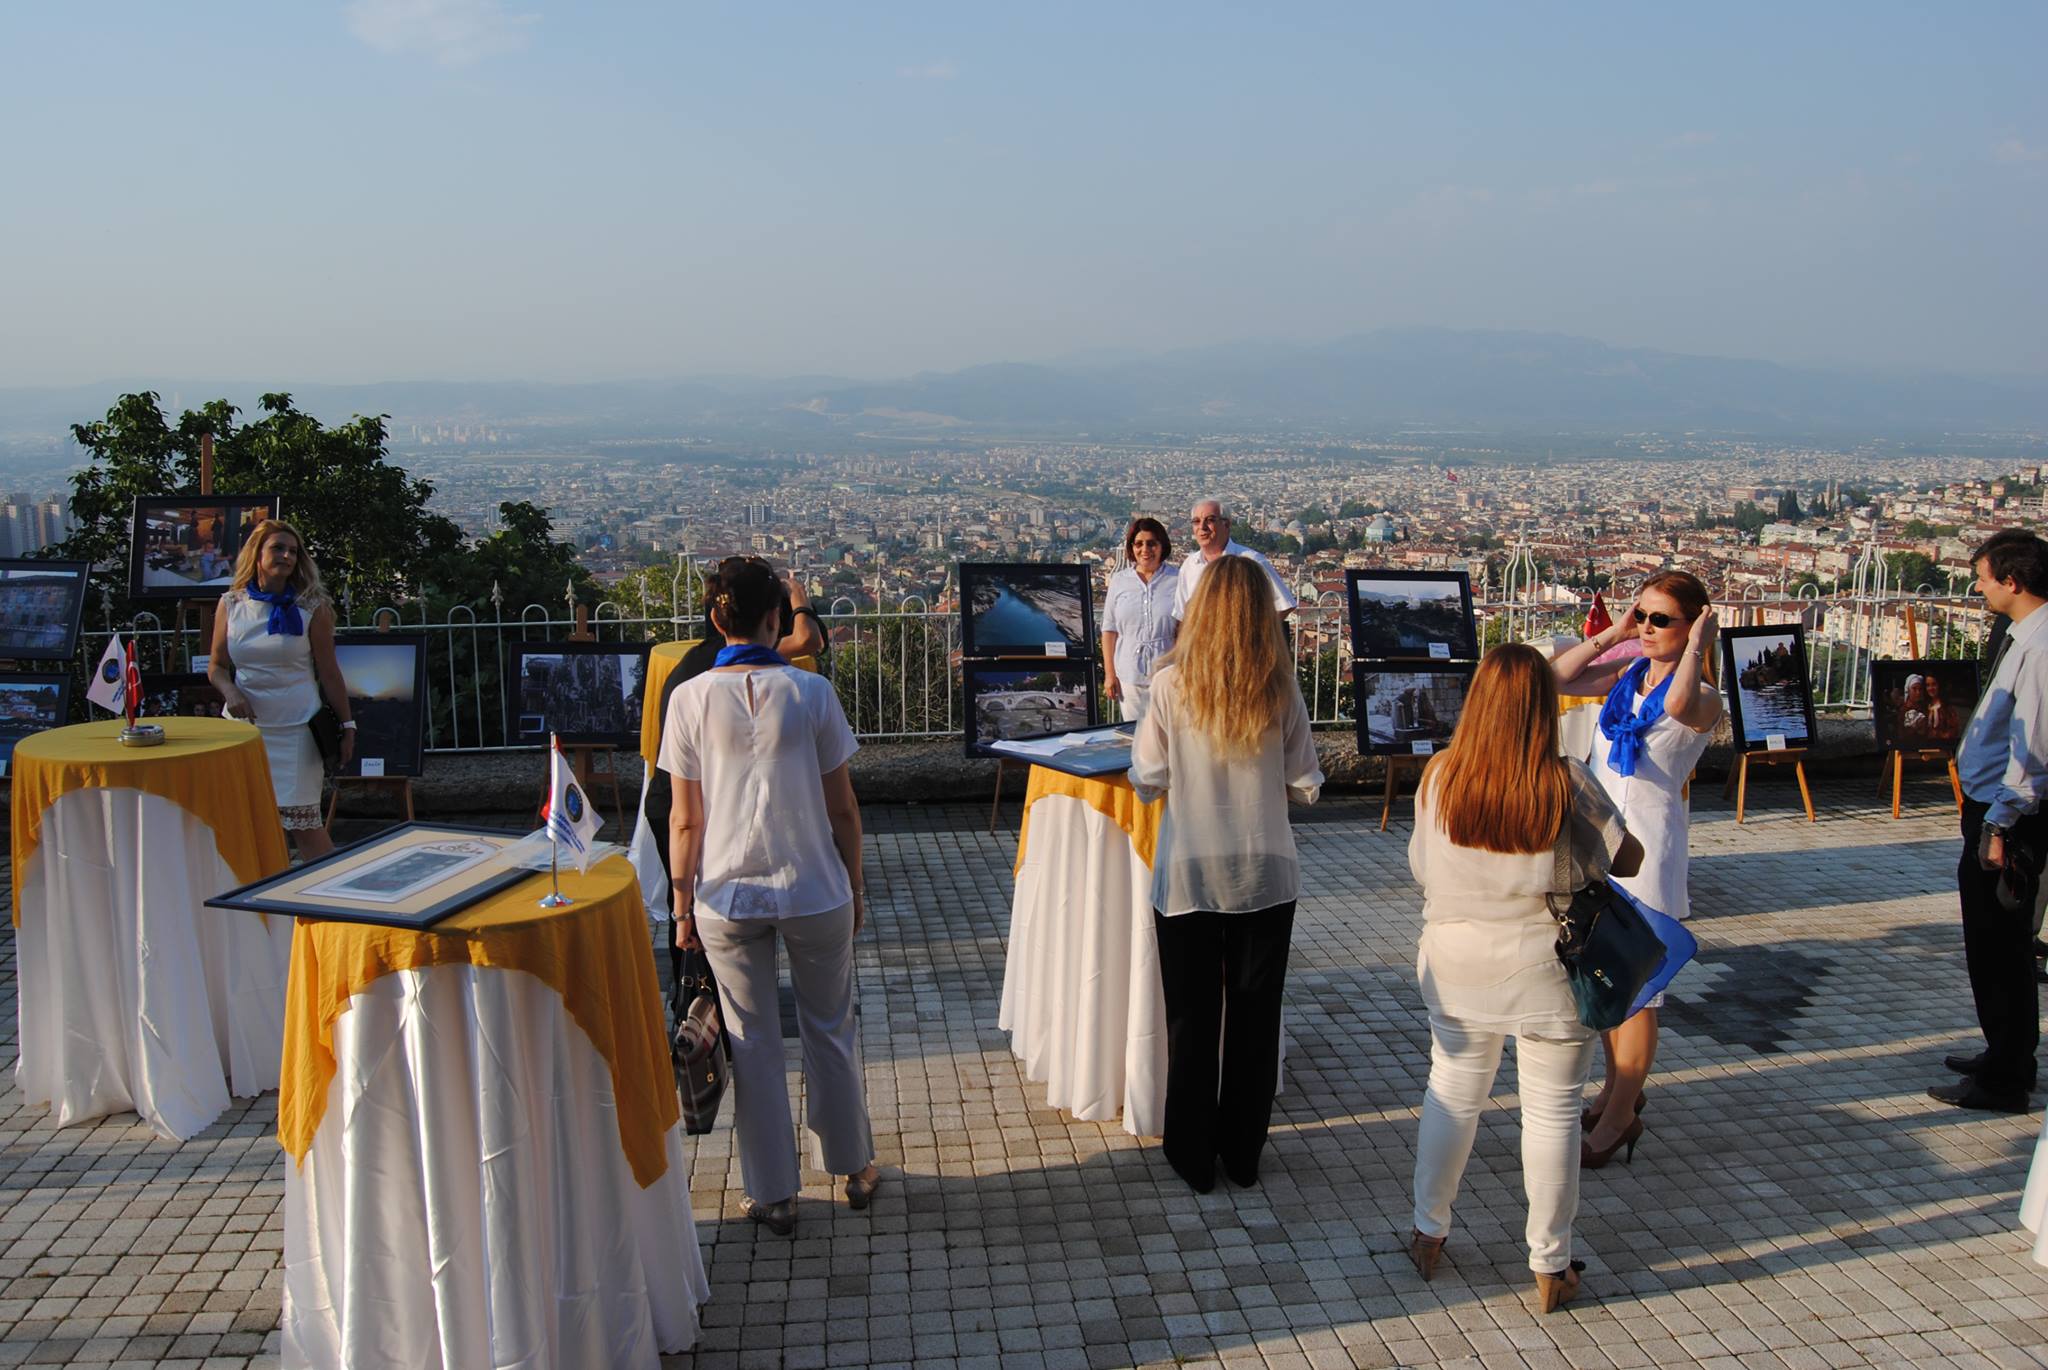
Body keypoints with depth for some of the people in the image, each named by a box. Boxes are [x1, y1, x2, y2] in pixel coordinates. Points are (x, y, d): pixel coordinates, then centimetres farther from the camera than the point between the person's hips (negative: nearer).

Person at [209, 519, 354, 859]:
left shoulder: (311, 607, -1)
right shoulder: (231, 604, 5)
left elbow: (329, 673, 1)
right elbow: (216, 666, 10)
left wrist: (347, 725, 0)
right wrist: (230, 692, -11)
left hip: (295, 727, -3)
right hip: (245, 724, 3)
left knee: (302, 819, -6)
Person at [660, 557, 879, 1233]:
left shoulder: (690, 700, -7)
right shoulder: (811, 692, -8)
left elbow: (685, 819, -4)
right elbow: (842, 808, -4)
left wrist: (683, 904, 7)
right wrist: (854, 888, 9)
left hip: (727, 897, 0)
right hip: (814, 891, 0)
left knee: (753, 1043, 12)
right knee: (831, 1030, 18)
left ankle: (773, 1196, 22)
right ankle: (854, 1169, 33)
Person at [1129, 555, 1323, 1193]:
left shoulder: (1171, 685, -11)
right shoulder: (1281, 689, -7)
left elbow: (1146, 781, -6)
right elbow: (1306, 784, -1)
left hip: (1188, 875, -1)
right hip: (1266, 875, 1)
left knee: (1192, 1018, 12)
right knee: (1256, 1017, 15)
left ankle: (1193, 1157, 23)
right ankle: (1243, 1153, 27)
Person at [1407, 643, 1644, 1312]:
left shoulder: (1439, 775, -9)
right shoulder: (1567, 783, -17)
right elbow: (1628, 859, -6)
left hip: (1459, 966, 3)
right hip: (1549, 971, -2)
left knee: (1451, 1095, 18)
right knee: (1552, 1112, 10)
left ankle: (1428, 1236, 32)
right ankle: (1550, 1268, 22)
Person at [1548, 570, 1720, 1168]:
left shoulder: (1702, 698, -9)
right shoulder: (1624, 675, 8)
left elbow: (1677, 704, -33)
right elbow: (1557, 678, -3)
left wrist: (1696, 646, -19)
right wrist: (1611, 633, 0)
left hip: (1646, 846, -6)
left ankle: (1619, 1118, 11)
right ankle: (1618, 1085, 35)